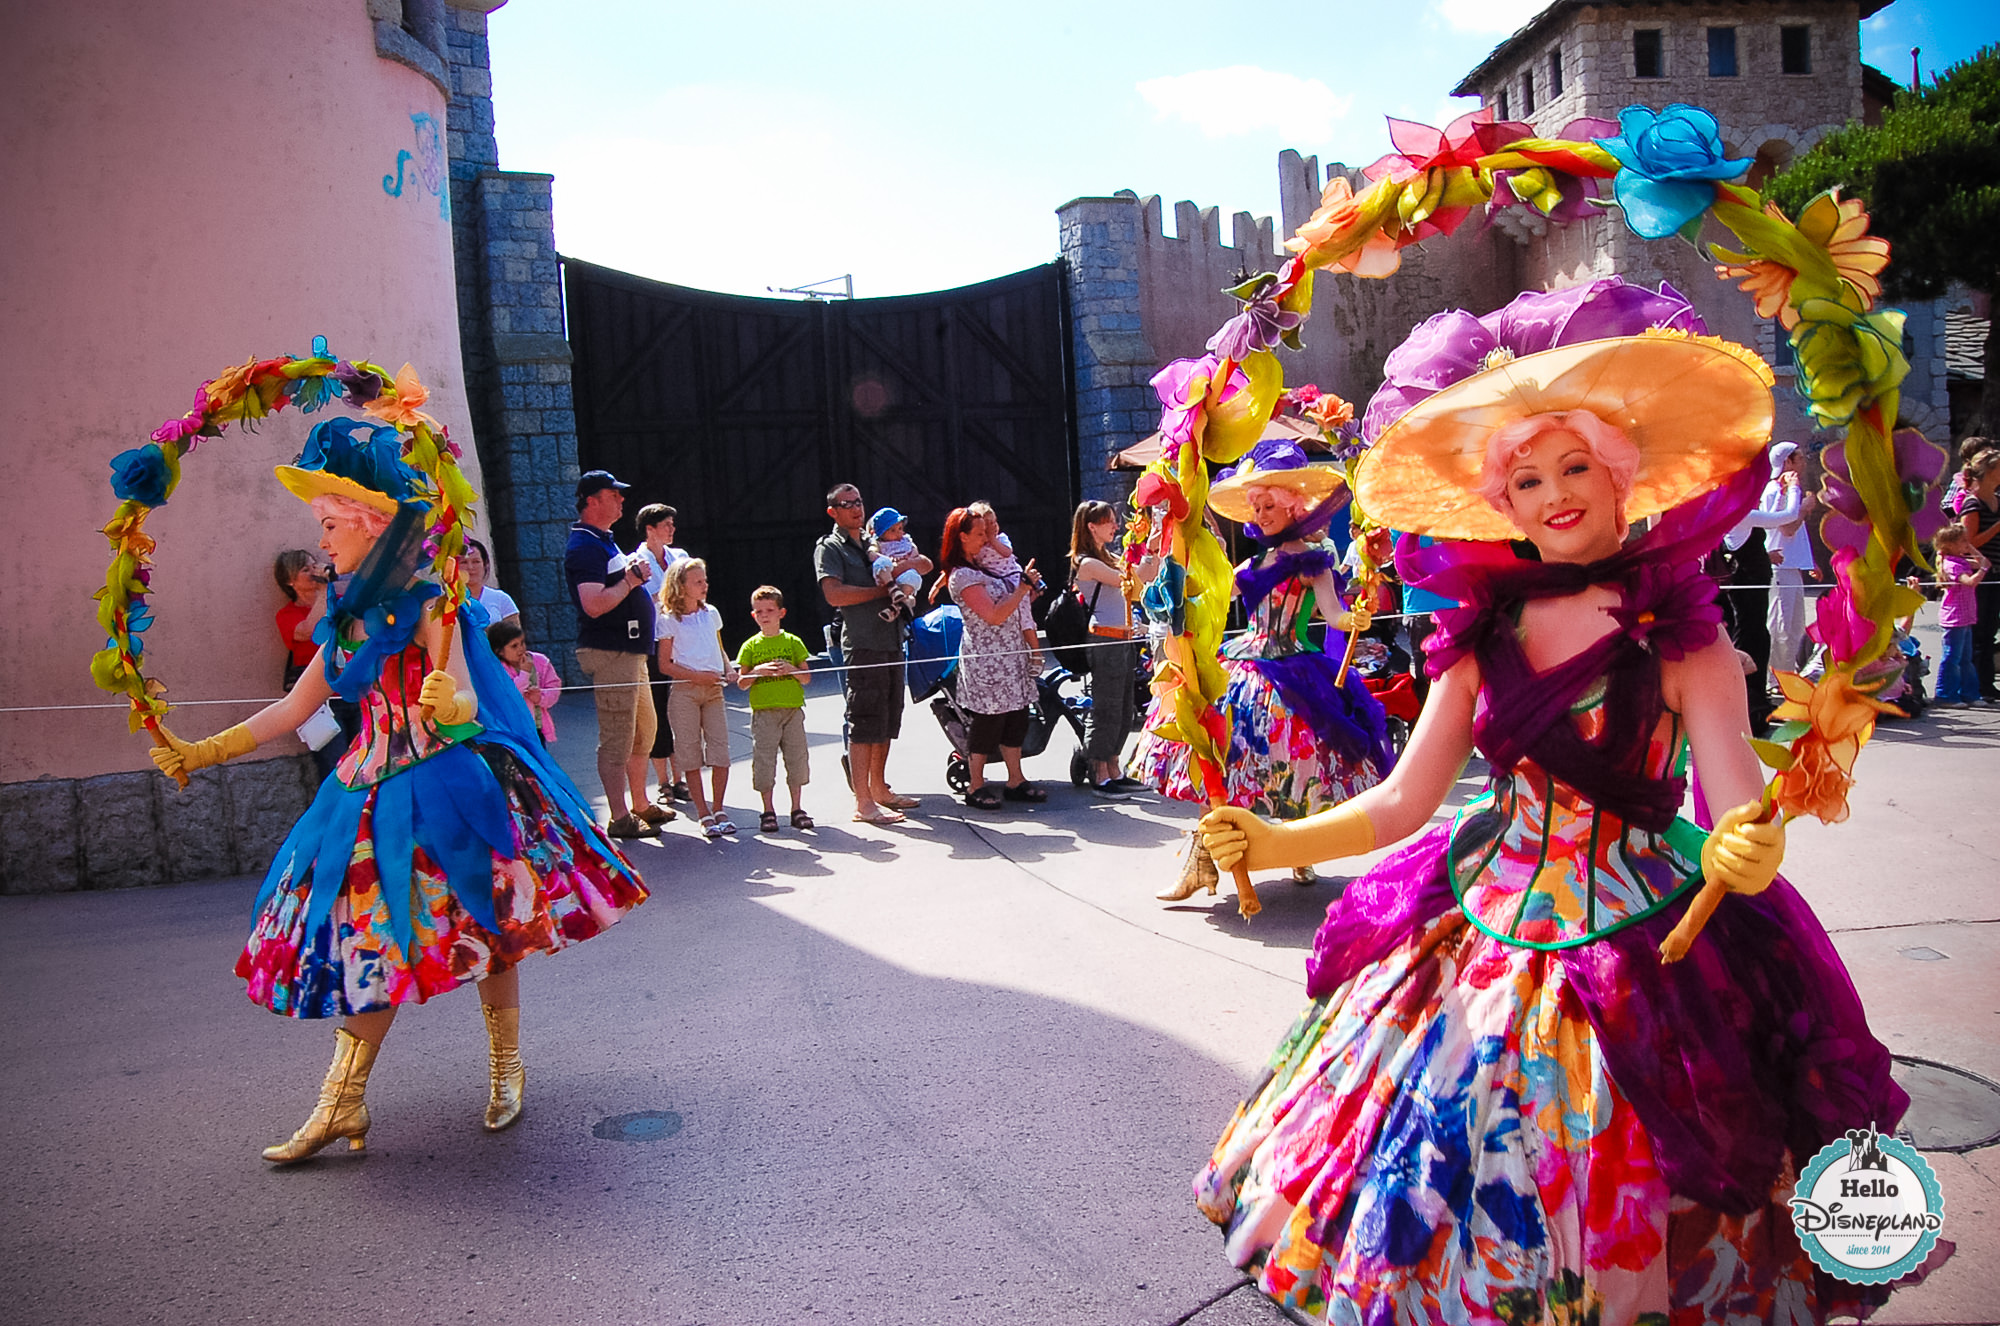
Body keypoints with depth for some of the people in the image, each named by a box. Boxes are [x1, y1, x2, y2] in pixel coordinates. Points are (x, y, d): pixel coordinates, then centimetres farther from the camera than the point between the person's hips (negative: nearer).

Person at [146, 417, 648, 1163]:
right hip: (375, 789, 7)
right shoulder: (347, 620, 13)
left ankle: (506, 1069, 17)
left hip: (443, 786, -7)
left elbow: (463, 702, -18)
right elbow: (293, 709, 20)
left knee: (479, 927, 0)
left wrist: (448, 706, -42)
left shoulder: (424, 606, -9)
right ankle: (341, 1104, 9)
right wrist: (202, 753, 21)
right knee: (373, 938, 5)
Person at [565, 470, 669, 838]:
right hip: (610, 654, -11)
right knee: (616, 738, -6)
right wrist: (630, 581, -18)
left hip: (630, 652, 11)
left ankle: (640, 805, 30)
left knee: (645, 729, 18)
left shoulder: (603, 542, 18)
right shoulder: (584, 546, -15)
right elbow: (594, 605, -27)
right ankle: (621, 818, -1)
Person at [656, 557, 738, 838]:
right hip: (684, 692, -4)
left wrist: (729, 668, 4)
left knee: (720, 753, -2)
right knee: (691, 756, -1)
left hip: (713, 689, 4)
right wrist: (697, 676, -13)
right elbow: (665, 664, -4)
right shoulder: (669, 620, -2)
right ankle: (704, 815, 7)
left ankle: (718, 810, 11)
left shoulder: (711, 613, 13)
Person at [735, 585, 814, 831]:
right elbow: (742, 682, 4)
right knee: (764, 760, -1)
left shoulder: (793, 642, 7)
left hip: (792, 709, 1)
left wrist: (792, 669, -12)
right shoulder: (751, 646, 5)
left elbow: (807, 678, 7)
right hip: (763, 711, -1)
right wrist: (758, 671, -13)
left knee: (796, 758, 3)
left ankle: (797, 809, 13)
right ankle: (768, 812, 9)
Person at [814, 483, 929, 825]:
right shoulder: (829, 548, 1)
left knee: (887, 722, 12)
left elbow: (927, 564, 22)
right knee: (864, 723, -7)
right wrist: (883, 591, -10)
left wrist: (910, 562, -2)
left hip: (892, 641, 7)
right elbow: (835, 594, -15)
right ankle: (863, 803, -4)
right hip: (863, 645, -7)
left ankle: (879, 789, 23)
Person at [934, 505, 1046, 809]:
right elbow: (995, 616, -22)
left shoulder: (977, 567, 14)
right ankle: (976, 787, 9)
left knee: (1016, 718, 11)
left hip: (1010, 655, 9)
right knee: (987, 721, -2)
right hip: (986, 658, -9)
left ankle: (1016, 781, 19)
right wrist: (1024, 585, -17)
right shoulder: (962, 576, -16)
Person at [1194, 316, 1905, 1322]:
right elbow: (1402, 802, 1)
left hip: (1633, 947, -3)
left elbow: (1741, 816, -18)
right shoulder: (1482, 634, 1)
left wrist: (1748, 850, -40)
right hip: (1481, 925, 4)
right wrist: (1276, 843, -10)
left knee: (1601, 1216, 6)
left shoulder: (1681, 641, -9)